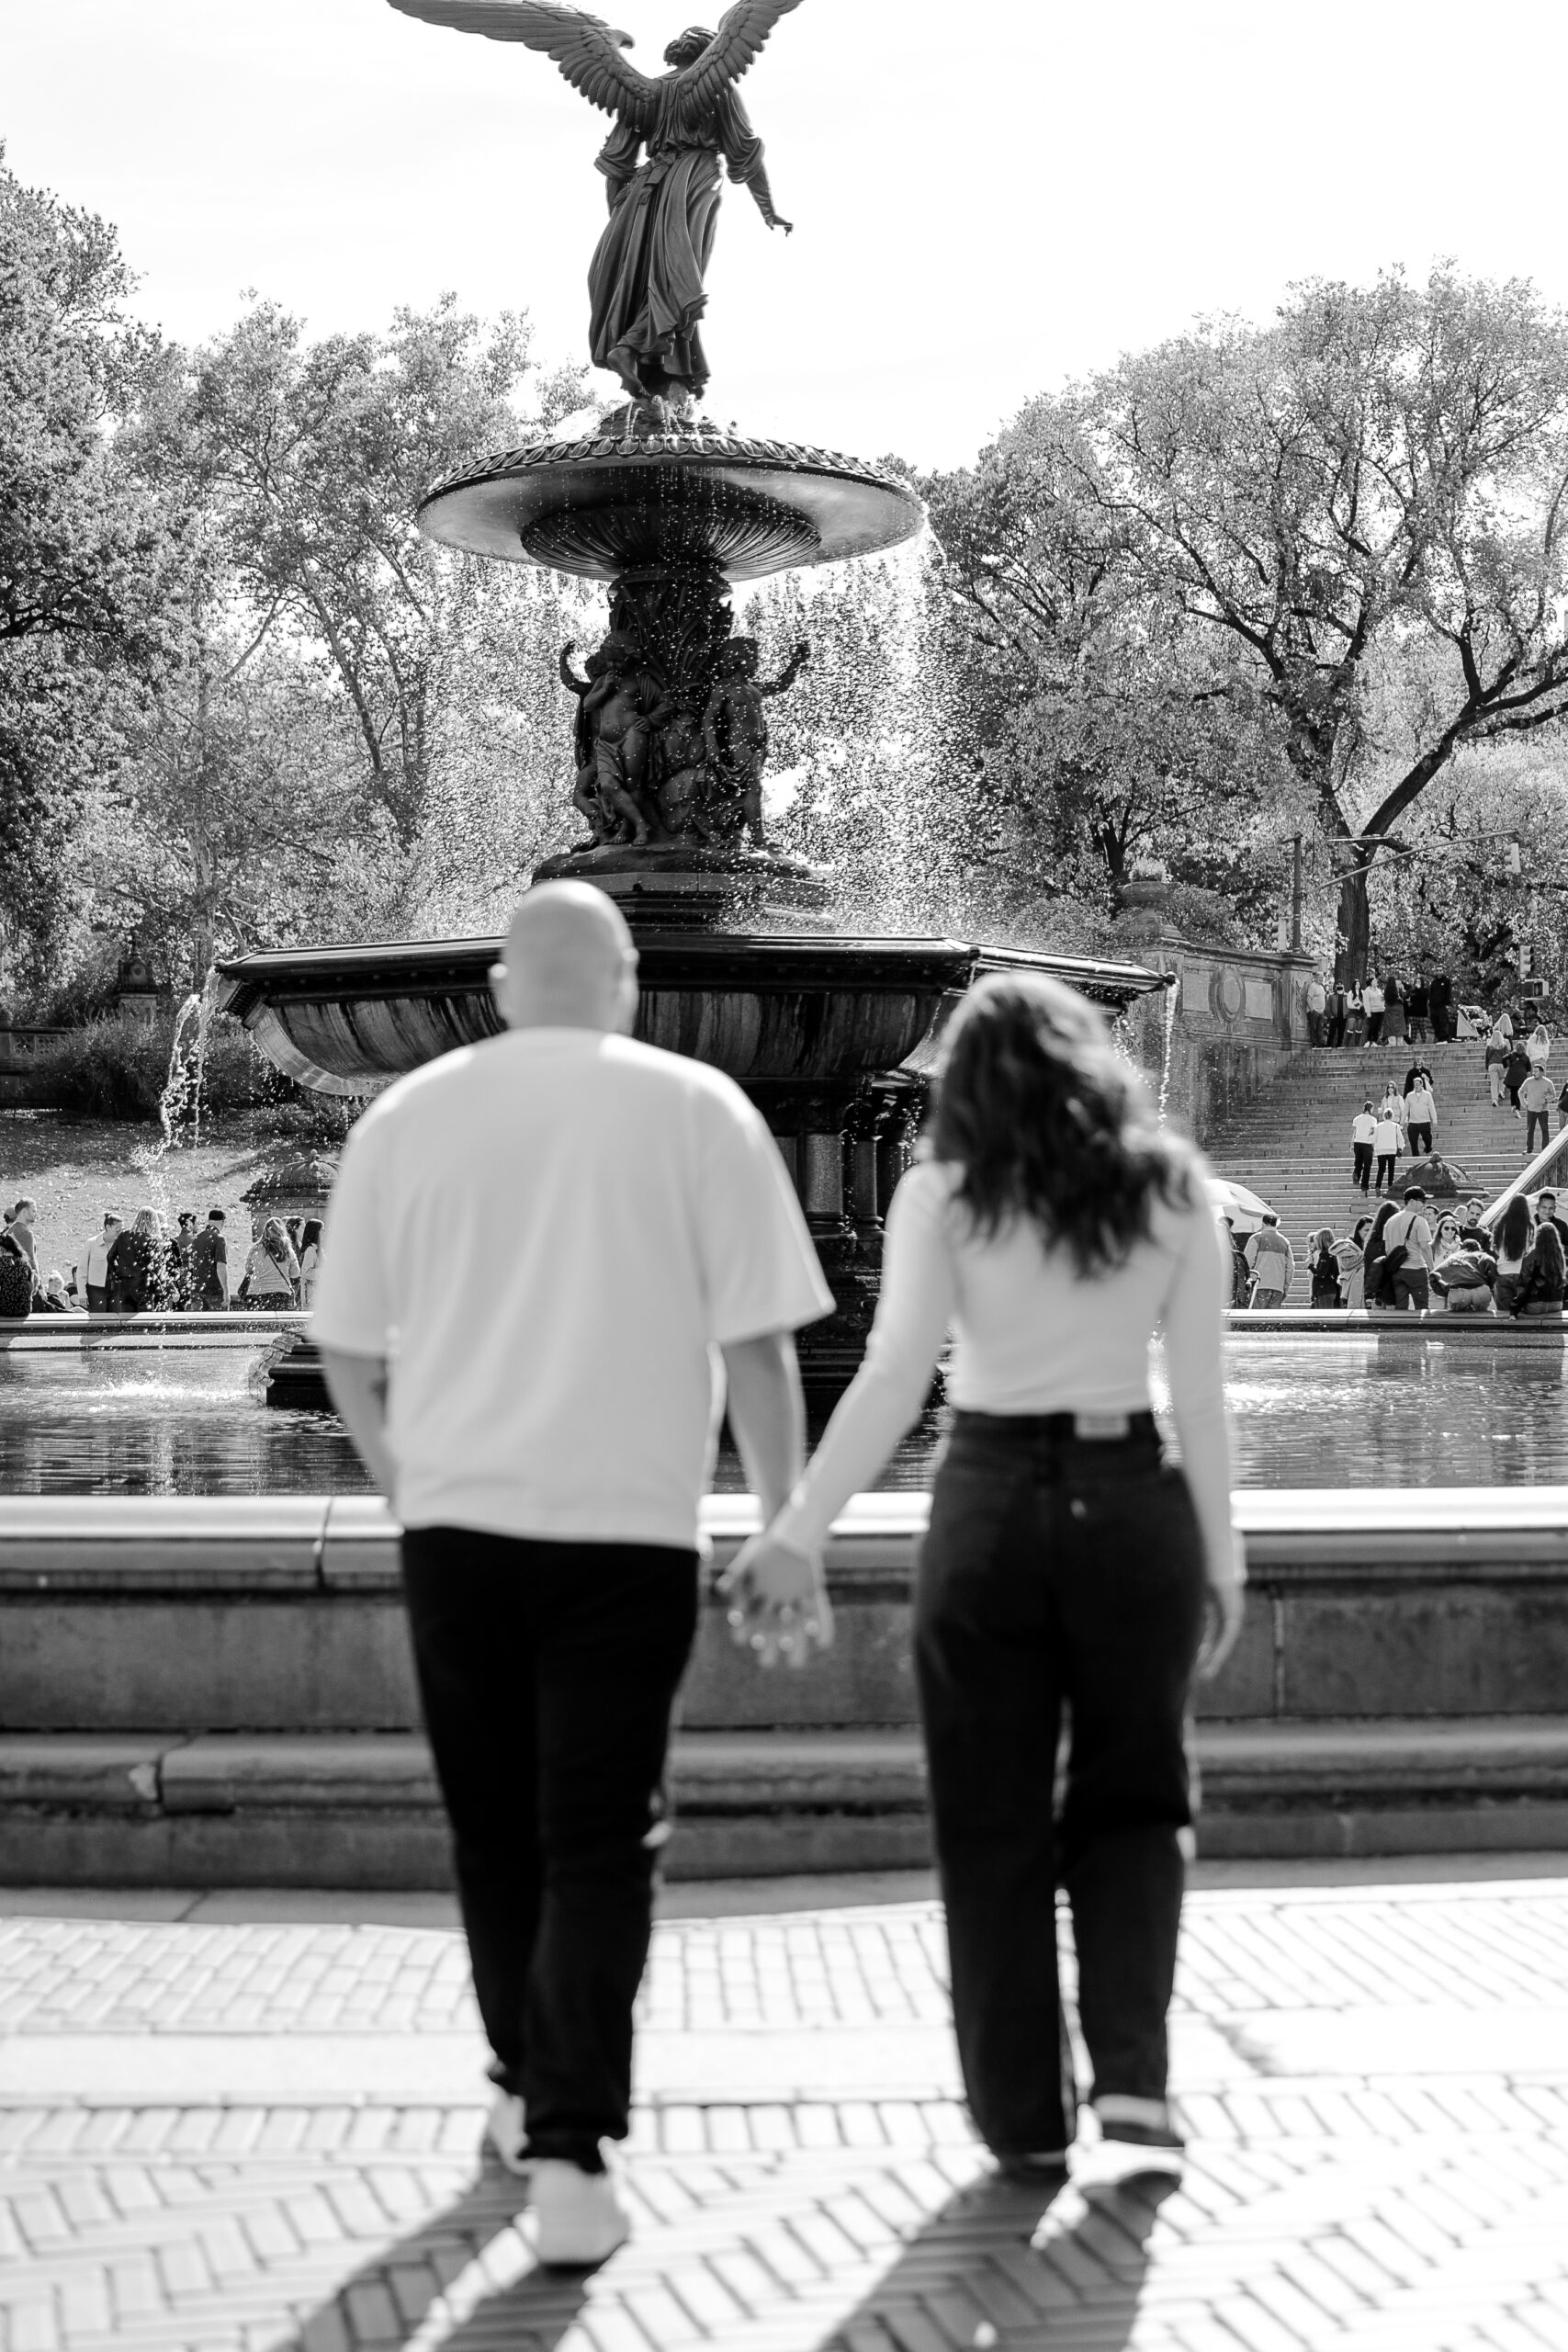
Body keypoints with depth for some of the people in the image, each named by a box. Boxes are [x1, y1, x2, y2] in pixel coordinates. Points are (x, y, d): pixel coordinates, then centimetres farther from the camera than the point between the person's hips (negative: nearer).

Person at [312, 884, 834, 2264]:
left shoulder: (407, 1116, 5)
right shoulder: (696, 1111, -1)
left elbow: (348, 1351, 9)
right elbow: (758, 1346, -4)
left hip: (457, 1521, 2)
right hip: (629, 1528, -2)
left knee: (497, 1832, 16)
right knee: (597, 1844, 2)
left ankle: (530, 2096, 30)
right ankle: (569, 2147, -8)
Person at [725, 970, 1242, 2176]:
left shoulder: (945, 1193, -3)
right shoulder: (1173, 1188, 3)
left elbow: (892, 1378, -12)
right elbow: (1202, 1391, 1)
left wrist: (797, 1532, -10)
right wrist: (1223, 1556, 8)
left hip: (991, 1505, -1)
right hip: (1133, 1502, 1)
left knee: (994, 1828, 11)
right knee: (1129, 1801, 18)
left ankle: (1026, 2117, 15)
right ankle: (1132, 2070, 5)